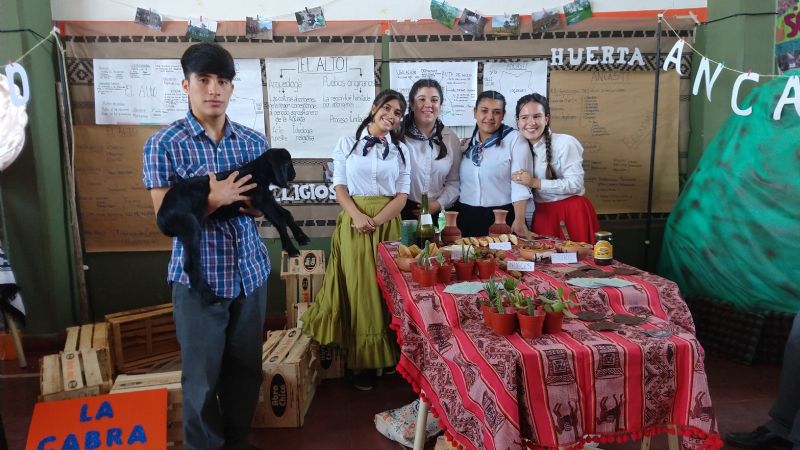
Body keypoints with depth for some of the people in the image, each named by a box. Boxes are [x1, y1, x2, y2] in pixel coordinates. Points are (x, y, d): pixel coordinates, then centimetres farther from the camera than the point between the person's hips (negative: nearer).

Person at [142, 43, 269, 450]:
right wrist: (211, 200, -24)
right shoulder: (164, 144, -8)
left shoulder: (254, 141, 3)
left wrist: (248, 202, -13)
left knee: (246, 367, 16)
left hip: (251, 271, 4)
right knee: (202, 375, 9)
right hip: (198, 276, -4)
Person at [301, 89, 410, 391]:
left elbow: (402, 195, 3)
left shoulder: (401, 149, 10)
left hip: (387, 223, 2)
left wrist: (375, 221, -12)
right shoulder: (347, 143, 7)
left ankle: (387, 354, 17)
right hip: (354, 222, -1)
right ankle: (364, 360, 7)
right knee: (359, 287, -2)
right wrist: (357, 216, -15)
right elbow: (340, 186, 2)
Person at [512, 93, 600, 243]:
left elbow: (575, 184, -18)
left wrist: (536, 183, -21)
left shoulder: (564, 143, -14)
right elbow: (520, 184, 12)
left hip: (572, 212, -5)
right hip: (542, 213, 5)